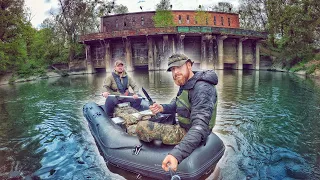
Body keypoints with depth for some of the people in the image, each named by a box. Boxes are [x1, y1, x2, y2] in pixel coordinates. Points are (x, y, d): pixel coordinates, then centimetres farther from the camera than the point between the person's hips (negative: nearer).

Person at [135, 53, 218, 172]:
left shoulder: (202, 88, -26)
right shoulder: (186, 84, 6)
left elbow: (200, 126, -36)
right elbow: (178, 105, 16)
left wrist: (177, 154, -48)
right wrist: (162, 108, -7)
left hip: (190, 134, -10)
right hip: (183, 127, 10)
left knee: (141, 127, -17)